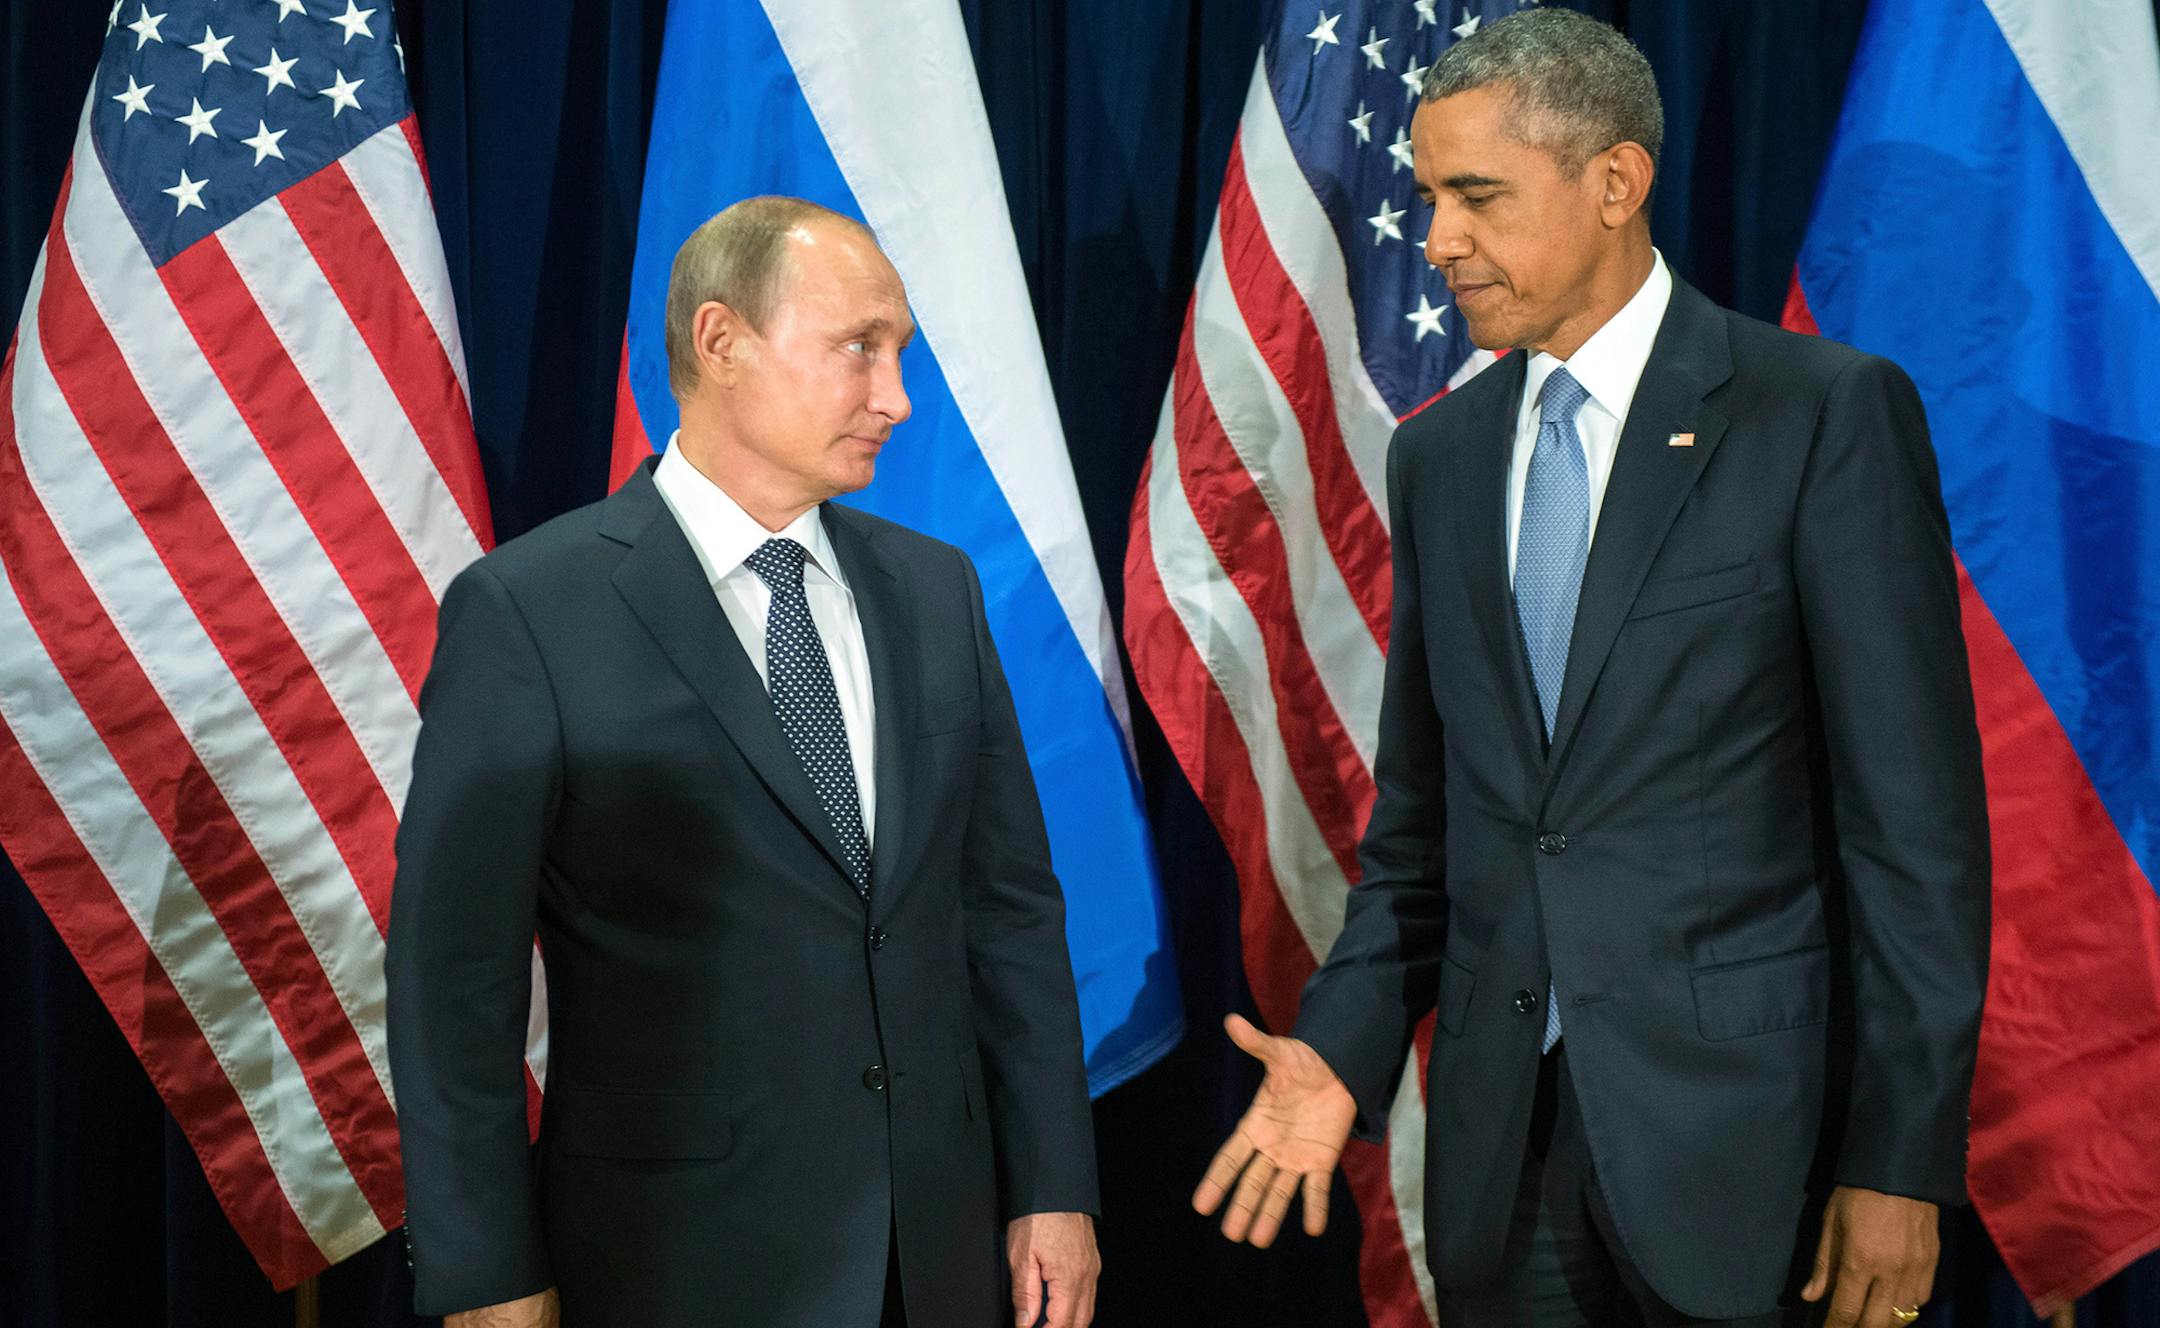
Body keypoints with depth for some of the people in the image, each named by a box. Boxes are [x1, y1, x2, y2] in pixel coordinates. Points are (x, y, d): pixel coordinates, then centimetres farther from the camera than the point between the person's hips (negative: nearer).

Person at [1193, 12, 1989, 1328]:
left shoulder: (1825, 413, -7)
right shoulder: (1441, 455, 10)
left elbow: (1917, 814, -9)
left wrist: (1903, 1159, -11)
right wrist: (1344, 1048, 0)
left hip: (1738, 1121, -5)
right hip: (1499, 1137, 5)